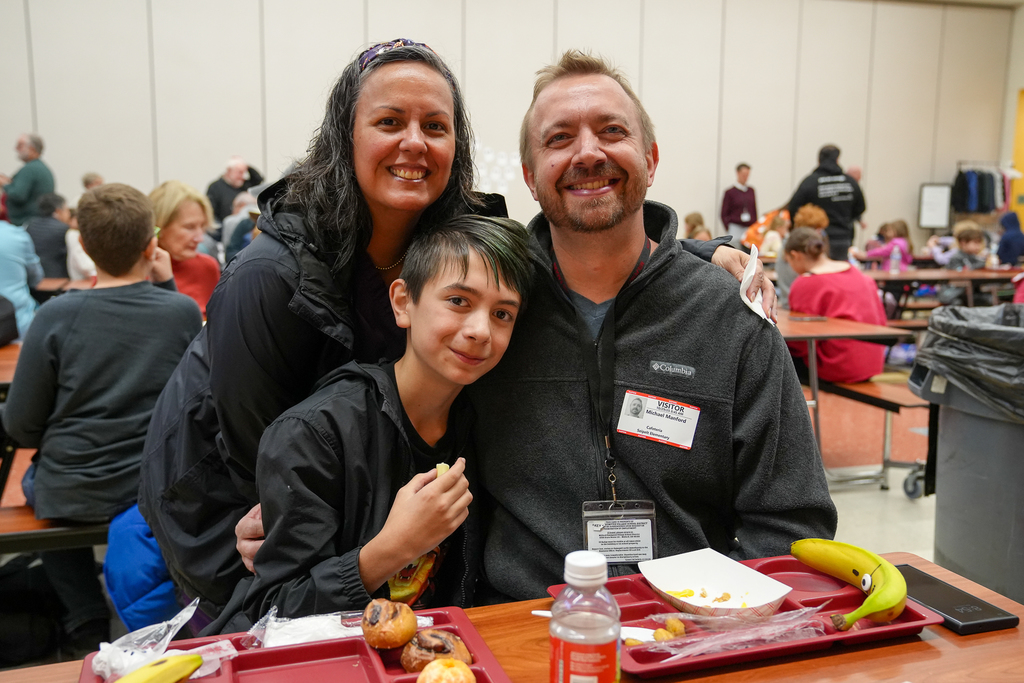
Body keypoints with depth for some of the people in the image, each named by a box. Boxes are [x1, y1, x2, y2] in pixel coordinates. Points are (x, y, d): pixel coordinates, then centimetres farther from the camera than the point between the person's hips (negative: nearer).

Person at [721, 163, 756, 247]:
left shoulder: (751, 191, 12)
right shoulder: (730, 192, 0)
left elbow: (755, 211, 17)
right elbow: (724, 215, -1)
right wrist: (729, 229, -8)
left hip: (750, 228, 4)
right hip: (736, 228, -4)